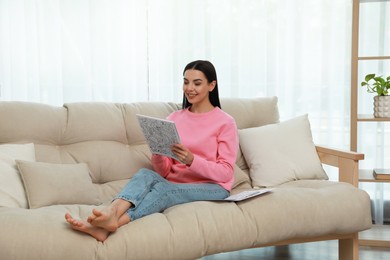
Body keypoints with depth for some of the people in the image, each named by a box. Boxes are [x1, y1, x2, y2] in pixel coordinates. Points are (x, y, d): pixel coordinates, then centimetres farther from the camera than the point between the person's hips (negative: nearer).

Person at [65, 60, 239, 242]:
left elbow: (225, 173, -9)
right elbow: (164, 171, 7)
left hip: (212, 187, -4)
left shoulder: (225, 122, -2)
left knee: (163, 189, -33)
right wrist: (158, 153, -15)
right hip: (175, 184, 4)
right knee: (145, 174, -28)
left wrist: (191, 160, -25)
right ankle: (110, 213, -55)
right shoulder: (174, 118, 11)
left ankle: (115, 223, -55)